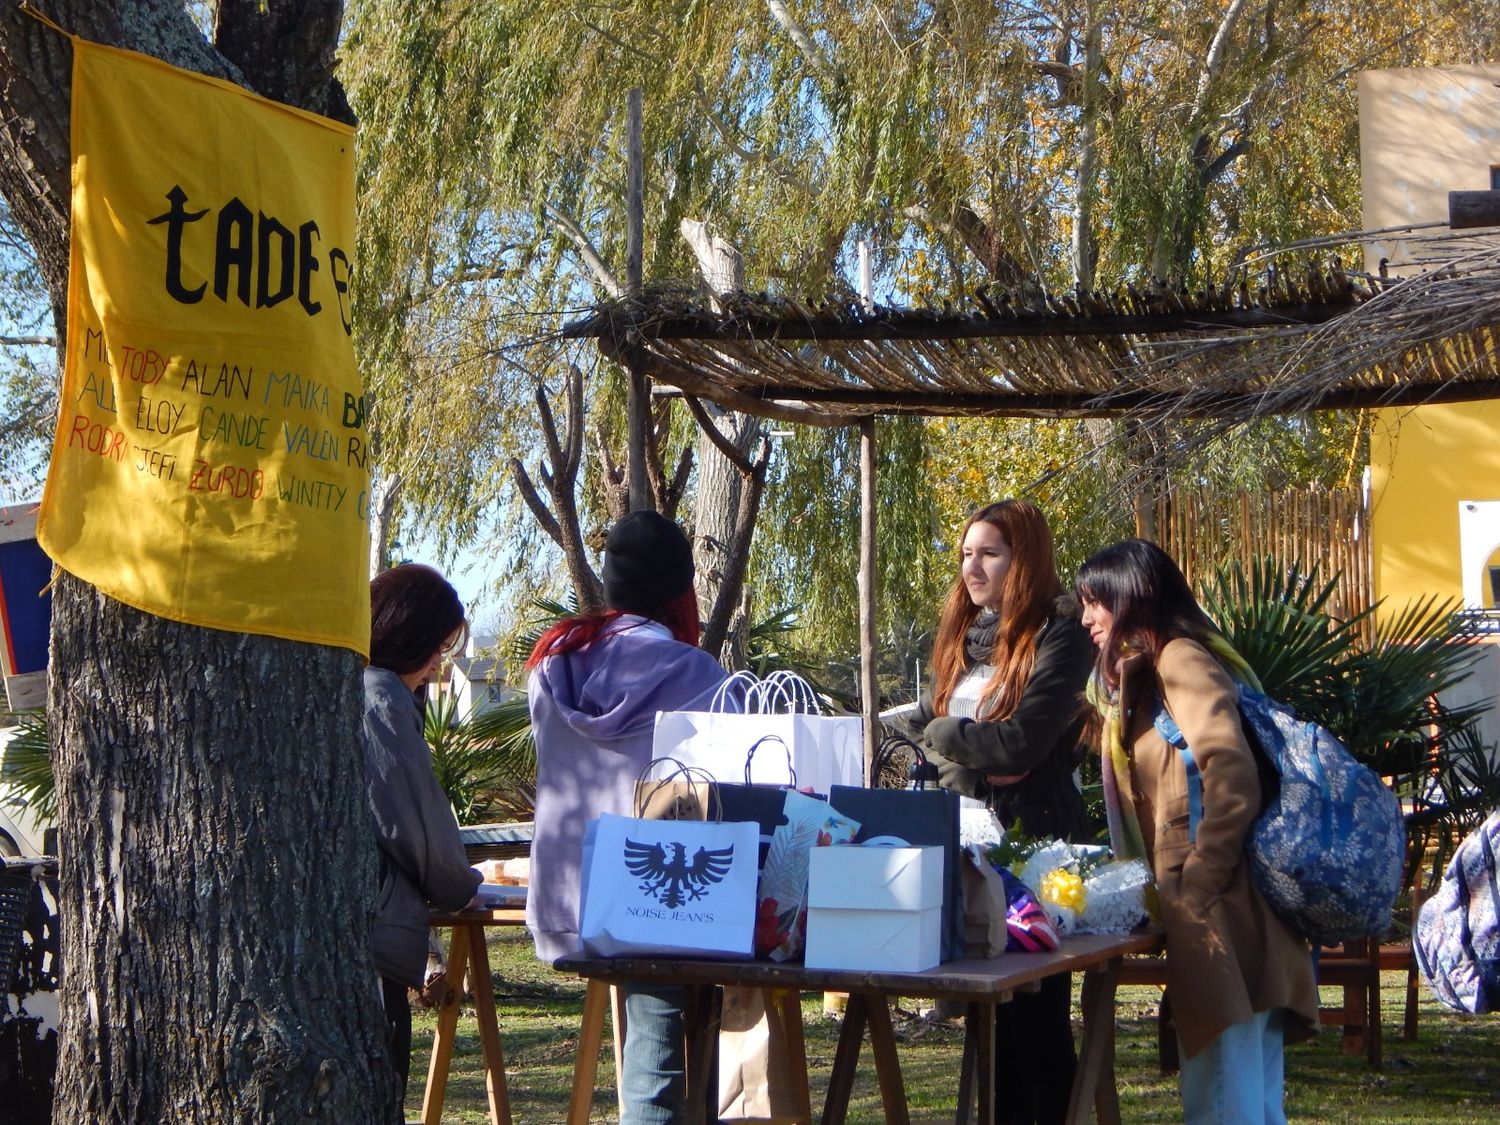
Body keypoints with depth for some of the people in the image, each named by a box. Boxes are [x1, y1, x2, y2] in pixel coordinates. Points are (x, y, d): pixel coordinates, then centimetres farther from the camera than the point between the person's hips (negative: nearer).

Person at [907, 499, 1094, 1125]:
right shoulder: (961, 636, 14)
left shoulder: (1059, 635, -9)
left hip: (1035, 838, -7)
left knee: (1036, 1007, -2)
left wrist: (948, 732, -5)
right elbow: (926, 730, 11)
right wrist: (972, 765, -8)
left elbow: (1021, 742, -18)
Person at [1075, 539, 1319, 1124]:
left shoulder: (1180, 660, -8)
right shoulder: (1146, 673, 22)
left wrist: (1194, 886, -18)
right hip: (1222, 919, 10)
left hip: (1221, 916, -10)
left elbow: (1233, 780, -19)